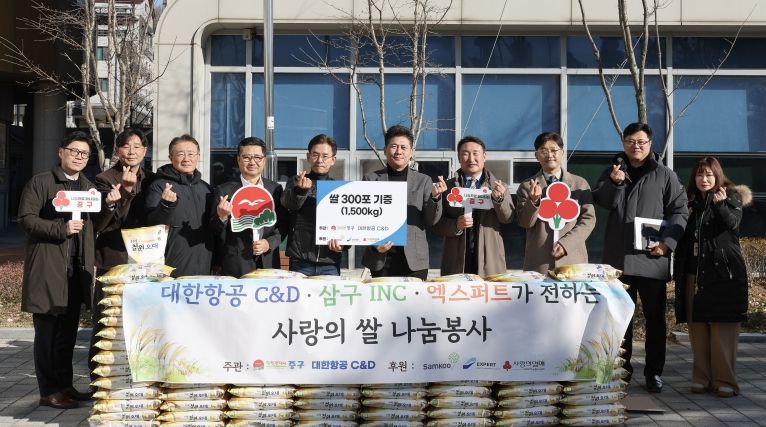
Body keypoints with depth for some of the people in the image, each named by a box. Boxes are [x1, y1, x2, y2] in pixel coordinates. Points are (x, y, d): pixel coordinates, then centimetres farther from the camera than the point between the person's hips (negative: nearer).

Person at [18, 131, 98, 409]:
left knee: (68, 331, 10)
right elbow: (26, 219, -9)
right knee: (47, 331, -2)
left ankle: (65, 385, 20)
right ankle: (49, 391, 4)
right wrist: (61, 229, -18)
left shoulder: (89, 187, 18)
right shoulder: (40, 183, -1)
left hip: (77, 269, 6)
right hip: (48, 268, -6)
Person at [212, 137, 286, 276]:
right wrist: (222, 217, -19)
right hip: (235, 265, -2)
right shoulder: (224, 191, 1)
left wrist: (270, 243, -6)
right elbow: (215, 232, 1)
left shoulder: (275, 189, 8)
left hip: (269, 263, 2)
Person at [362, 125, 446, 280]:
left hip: (414, 260, 0)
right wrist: (374, 244, -10)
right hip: (381, 259, 0)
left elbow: (431, 221, 4)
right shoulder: (371, 179, 6)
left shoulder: (423, 181, 7)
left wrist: (435, 197, -14)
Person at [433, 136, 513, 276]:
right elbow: (436, 223, 6)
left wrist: (499, 199, -20)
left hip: (489, 260, 0)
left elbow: (507, 218, -2)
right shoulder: (448, 187, 8)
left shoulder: (497, 186, 9)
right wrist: (456, 225, -13)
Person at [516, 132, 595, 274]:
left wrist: (566, 243, -8)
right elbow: (525, 223, 1)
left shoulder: (580, 184, 8)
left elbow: (589, 219, 4)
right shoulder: (527, 186, 6)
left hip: (573, 259, 1)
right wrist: (534, 200, -18)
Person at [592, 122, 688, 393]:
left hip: (652, 259, -2)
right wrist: (614, 183, -17)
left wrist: (667, 242, -11)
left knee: (655, 317, 5)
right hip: (618, 258, 2)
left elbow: (679, 211, 1)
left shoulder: (664, 175, 5)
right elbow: (602, 202, 1)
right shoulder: (612, 172, 12)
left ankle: (654, 372, 13)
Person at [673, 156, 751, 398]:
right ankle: (702, 378, 11)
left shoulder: (731, 197, 4)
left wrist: (720, 205, -28)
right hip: (694, 275, 4)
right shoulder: (690, 201, 16)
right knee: (697, 329, 4)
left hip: (723, 273, -4)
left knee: (723, 330, -7)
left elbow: (733, 222, -16)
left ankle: (724, 380, -4)